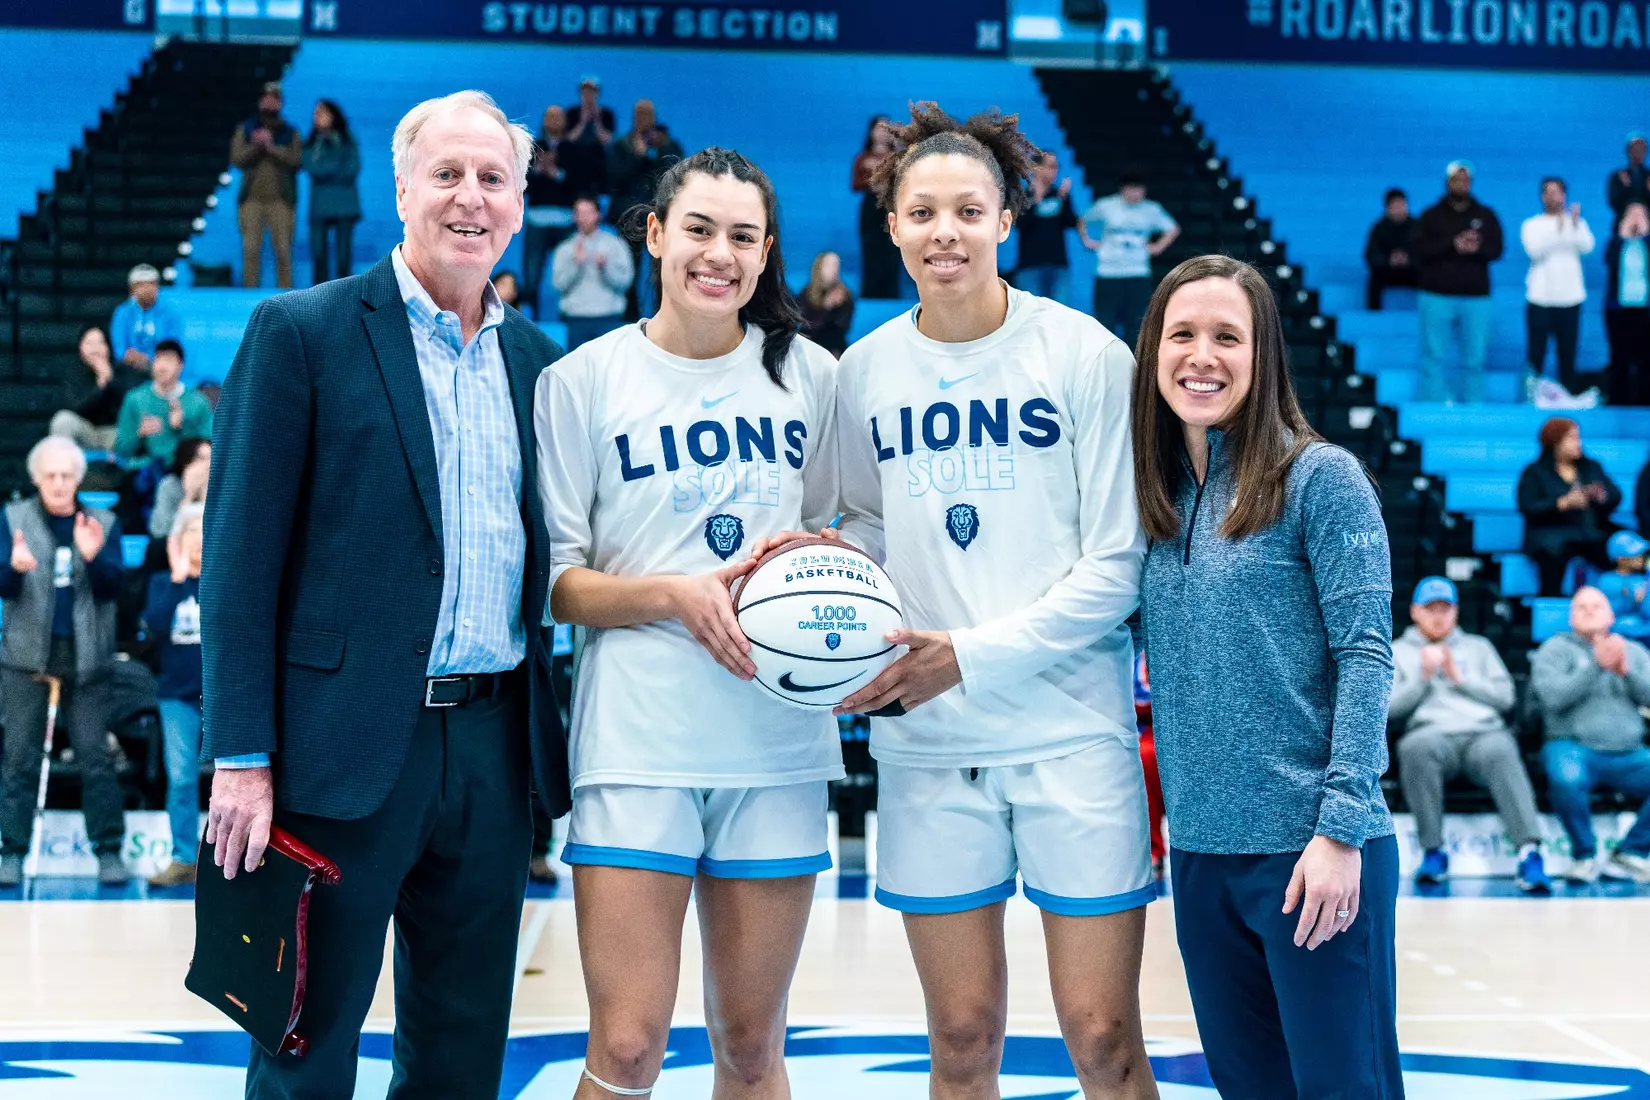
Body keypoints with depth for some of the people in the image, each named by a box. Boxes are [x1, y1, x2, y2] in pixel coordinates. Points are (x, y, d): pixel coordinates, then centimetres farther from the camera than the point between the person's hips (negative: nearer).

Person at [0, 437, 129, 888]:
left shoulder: (102, 524, 6)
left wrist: (93, 557, -22)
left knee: (96, 757, -1)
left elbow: (112, 588, -2)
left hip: (86, 659, 0)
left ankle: (109, 851, 3)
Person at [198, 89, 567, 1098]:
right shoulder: (302, 332, -3)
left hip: (494, 746, 5)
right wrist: (242, 759, -12)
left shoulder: (539, 359, 12)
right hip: (348, 742, -5)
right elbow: (240, 554, -7)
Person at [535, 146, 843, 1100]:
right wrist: (675, 594, -16)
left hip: (779, 740, 3)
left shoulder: (810, 374, 9)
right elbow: (553, 580, 0)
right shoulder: (585, 380, 1)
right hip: (638, 743, -3)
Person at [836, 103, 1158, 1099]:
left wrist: (971, 654, -14)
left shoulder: (1085, 354, -5)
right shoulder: (867, 370, 6)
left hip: (1071, 728, -3)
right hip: (925, 745, 3)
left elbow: (1117, 562, -7)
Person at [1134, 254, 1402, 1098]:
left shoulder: (1320, 477, -5)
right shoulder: (1153, 497, 11)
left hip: (1311, 851, -6)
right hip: (1200, 852, 6)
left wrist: (1341, 828, -16)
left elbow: (1365, 655, -10)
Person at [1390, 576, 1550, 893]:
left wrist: (1460, 678, 6)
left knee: (1501, 751, -38)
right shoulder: (1398, 652, 25)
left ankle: (1530, 853, -52)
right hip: (1431, 732, -1)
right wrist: (1423, 676, 0)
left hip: (1483, 732, 1)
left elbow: (1506, 696, 16)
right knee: (1416, 747, -40)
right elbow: (1389, 708, 11)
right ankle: (1433, 851, -32)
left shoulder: (1478, 647, 30)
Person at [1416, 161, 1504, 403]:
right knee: (1434, 355, -3)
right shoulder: (1432, 215, 6)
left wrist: (1477, 248, -20)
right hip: (1437, 295, -1)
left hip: (1476, 297, 1)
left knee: (1474, 358, 2)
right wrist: (1453, 245, -19)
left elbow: (1497, 249, 2)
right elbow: (1420, 249, -6)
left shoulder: (1486, 215, 11)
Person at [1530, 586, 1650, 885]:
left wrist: (1626, 671, -13)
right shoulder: (1556, 649, 8)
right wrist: (1597, 666, -16)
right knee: (1566, 778, -38)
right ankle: (1585, 857, -13)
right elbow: (1552, 696, -9)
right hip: (1575, 747, -4)